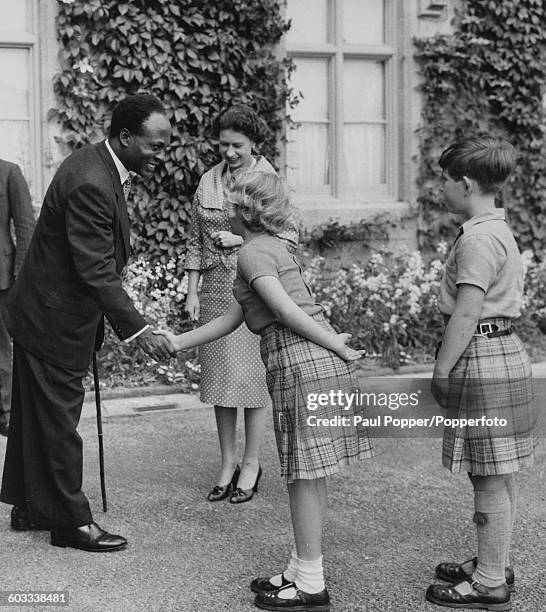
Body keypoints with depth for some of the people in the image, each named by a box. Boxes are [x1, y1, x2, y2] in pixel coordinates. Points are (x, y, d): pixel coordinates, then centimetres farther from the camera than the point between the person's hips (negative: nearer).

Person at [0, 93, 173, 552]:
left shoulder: (98, 164, 6)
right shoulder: (89, 184, -27)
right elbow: (97, 270, -29)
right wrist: (136, 329, -29)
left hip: (42, 311, 11)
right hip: (54, 320, -11)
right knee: (58, 419, 2)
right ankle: (70, 522, 14)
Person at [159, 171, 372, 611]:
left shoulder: (253, 253, -5)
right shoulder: (272, 248, 23)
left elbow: (287, 310, -18)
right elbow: (233, 318, 24)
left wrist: (336, 345, -11)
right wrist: (178, 343, 24)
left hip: (299, 363, -9)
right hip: (320, 363, 9)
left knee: (306, 477, -3)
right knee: (311, 477, 13)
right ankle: (301, 571, 23)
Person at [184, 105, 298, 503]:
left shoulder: (269, 181, -4)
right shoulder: (208, 181, 8)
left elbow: (290, 237, -6)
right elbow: (195, 241, 11)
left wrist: (241, 239, -14)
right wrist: (192, 292, 7)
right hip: (216, 289, 4)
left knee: (253, 376, 0)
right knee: (219, 375, 7)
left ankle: (252, 464, 13)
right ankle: (228, 463, 19)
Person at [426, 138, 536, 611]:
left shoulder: (478, 239, -18)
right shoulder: (499, 231, 15)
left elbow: (466, 314, -22)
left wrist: (441, 370, -15)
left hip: (482, 360, -10)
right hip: (504, 352, 10)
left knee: (491, 479, -2)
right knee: (499, 477, 17)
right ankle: (495, 563, 29)